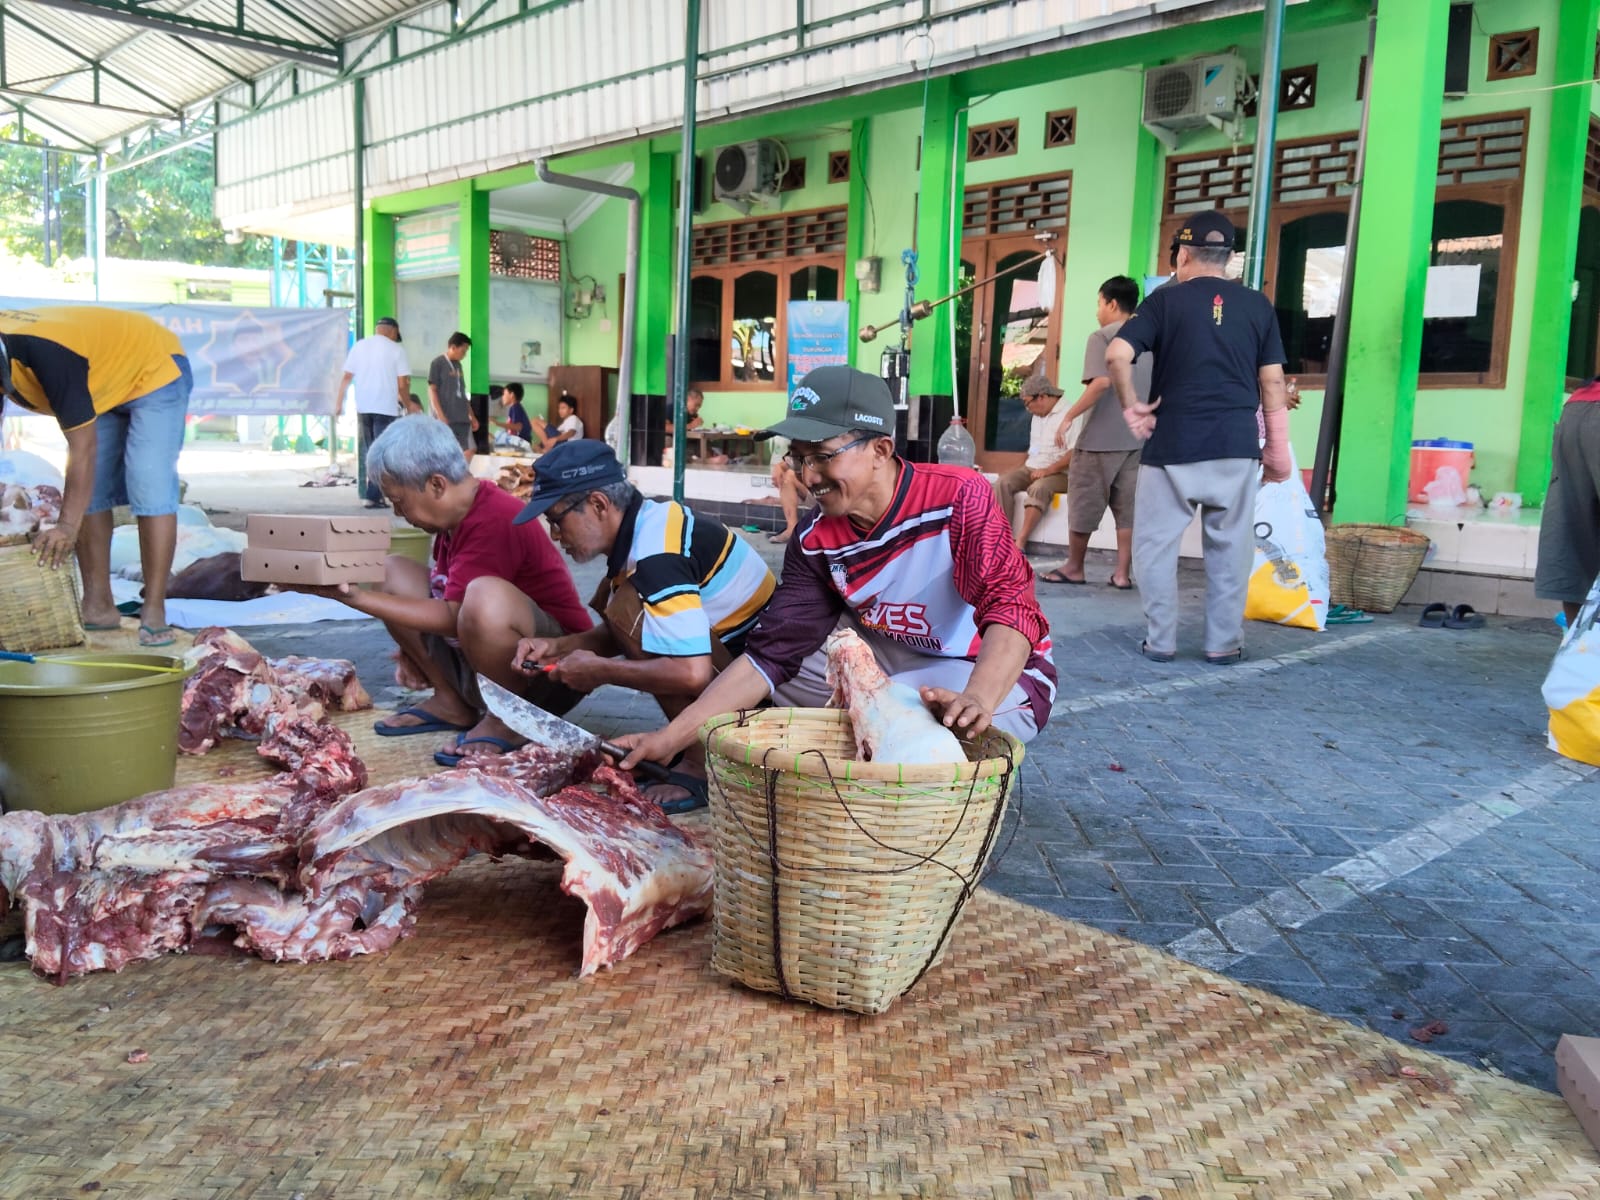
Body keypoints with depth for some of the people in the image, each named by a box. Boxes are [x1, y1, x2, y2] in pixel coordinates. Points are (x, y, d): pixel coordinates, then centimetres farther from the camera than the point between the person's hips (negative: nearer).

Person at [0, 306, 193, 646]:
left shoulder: (46, 354, -37)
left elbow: (83, 445, -34)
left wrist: (68, 525, -36)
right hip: (105, 381, 9)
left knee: (149, 490, -18)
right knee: (88, 492, 1)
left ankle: (154, 613, -19)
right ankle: (99, 605, 5)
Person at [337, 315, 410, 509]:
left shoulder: (359, 346, 9)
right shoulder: (395, 350, -2)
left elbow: (347, 377, 7)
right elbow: (403, 384, -7)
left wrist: (339, 403, 12)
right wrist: (407, 404, 8)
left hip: (363, 406, 4)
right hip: (386, 408, -4)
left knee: (367, 452, 13)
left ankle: (368, 493, 15)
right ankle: (373, 496, -5)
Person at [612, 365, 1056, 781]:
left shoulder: (960, 497, -23)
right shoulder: (815, 540, -8)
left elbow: (1010, 607, -32)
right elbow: (771, 651, -12)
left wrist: (977, 700, -52)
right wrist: (671, 737, -19)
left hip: (1000, 675, -5)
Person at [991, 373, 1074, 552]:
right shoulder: (1037, 416, 20)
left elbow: (1074, 452, -20)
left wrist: (1049, 470, -24)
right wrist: (1022, 469, 13)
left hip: (1058, 473, -7)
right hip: (1032, 469, 8)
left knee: (1038, 488, -37)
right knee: (1003, 481, -19)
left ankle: (1020, 543, -40)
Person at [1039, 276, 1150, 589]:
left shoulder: (1101, 337, -7)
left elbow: (1101, 383, -20)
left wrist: (1069, 416, -14)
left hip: (1101, 437, -6)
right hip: (1137, 438, 6)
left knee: (1084, 504, 5)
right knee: (1128, 507, 6)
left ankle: (1074, 568, 15)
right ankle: (1122, 573, 6)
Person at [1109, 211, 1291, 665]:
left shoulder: (1165, 299, 0)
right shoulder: (1257, 305, 8)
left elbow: (1117, 356, -13)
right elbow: (1272, 382, 5)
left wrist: (1131, 407, -1)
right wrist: (1278, 449, 10)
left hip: (1172, 444, -2)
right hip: (1236, 445, 3)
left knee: (1156, 544, 7)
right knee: (1231, 548, 9)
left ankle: (1159, 641, 9)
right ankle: (1224, 644, 13)